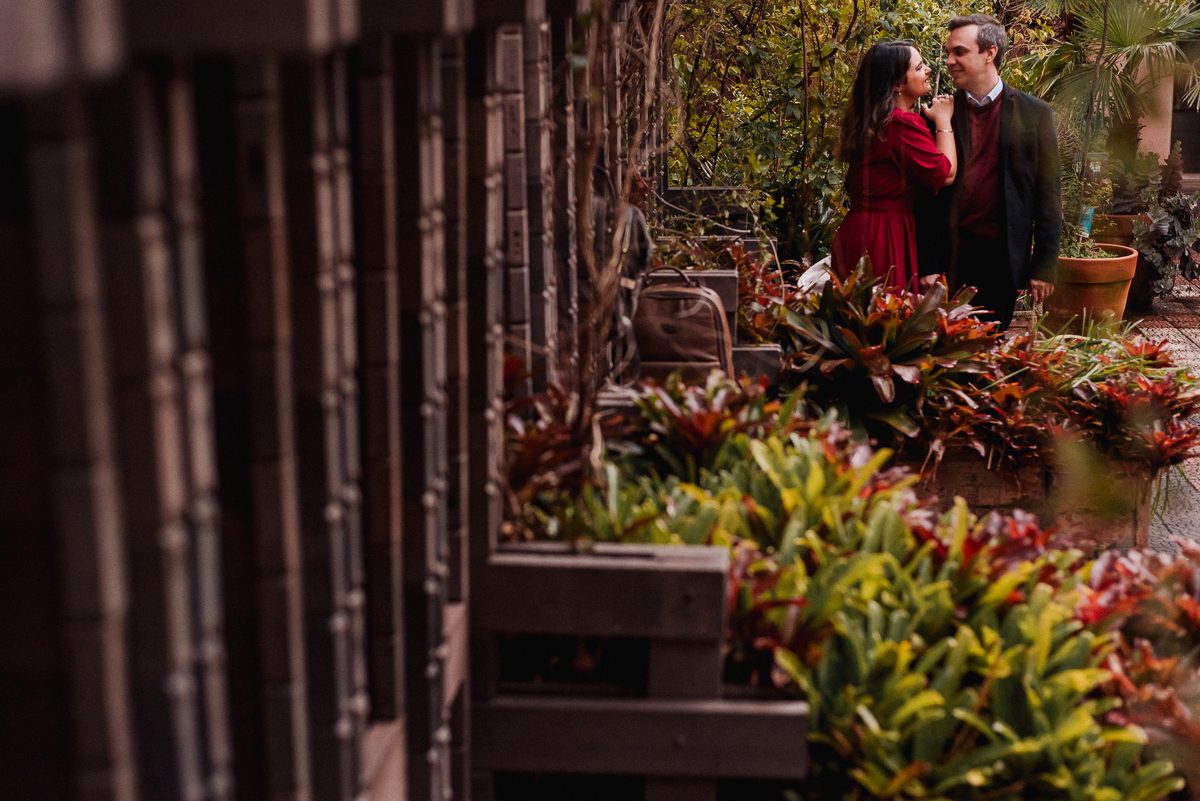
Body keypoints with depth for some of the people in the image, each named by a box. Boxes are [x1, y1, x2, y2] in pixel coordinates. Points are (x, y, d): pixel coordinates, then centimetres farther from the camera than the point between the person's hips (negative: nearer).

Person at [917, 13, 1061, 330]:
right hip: (949, 259, 1)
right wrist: (926, 264, -3)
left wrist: (1044, 265, -1)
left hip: (1003, 258, -1)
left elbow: (1048, 194, 3)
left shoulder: (1034, 113, 3)